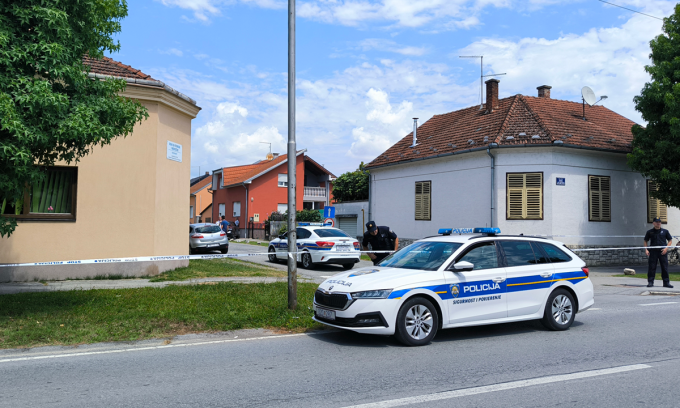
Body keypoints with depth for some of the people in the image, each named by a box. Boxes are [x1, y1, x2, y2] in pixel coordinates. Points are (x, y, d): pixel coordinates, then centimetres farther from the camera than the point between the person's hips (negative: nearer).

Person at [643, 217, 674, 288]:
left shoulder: (665, 231, 10)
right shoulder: (650, 232, 9)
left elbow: (670, 240, 11)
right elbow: (645, 241, 14)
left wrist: (666, 248, -3)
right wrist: (646, 250, 1)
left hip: (663, 252, 0)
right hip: (653, 251, 0)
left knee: (665, 267, 2)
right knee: (652, 267, -1)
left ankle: (666, 282, 8)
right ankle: (650, 282, 5)